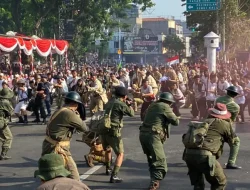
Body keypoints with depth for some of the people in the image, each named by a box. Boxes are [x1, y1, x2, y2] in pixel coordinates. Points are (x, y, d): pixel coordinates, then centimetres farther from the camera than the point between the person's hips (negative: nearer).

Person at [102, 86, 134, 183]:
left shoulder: (110, 102, 11)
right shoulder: (121, 104, -12)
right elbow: (131, 113, -3)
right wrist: (129, 105, 14)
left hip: (104, 130, 8)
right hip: (114, 132, -8)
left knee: (107, 150, 30)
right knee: (120, 154, -1)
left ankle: (108, 169, 49)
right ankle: (114, 176, -14)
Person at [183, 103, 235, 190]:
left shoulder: (205, 122, 26)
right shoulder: (224, 124, 10)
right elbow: (231, 140, 25)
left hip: (189, 153, 6)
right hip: (204, 155, -6)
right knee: (220, 182, 13)